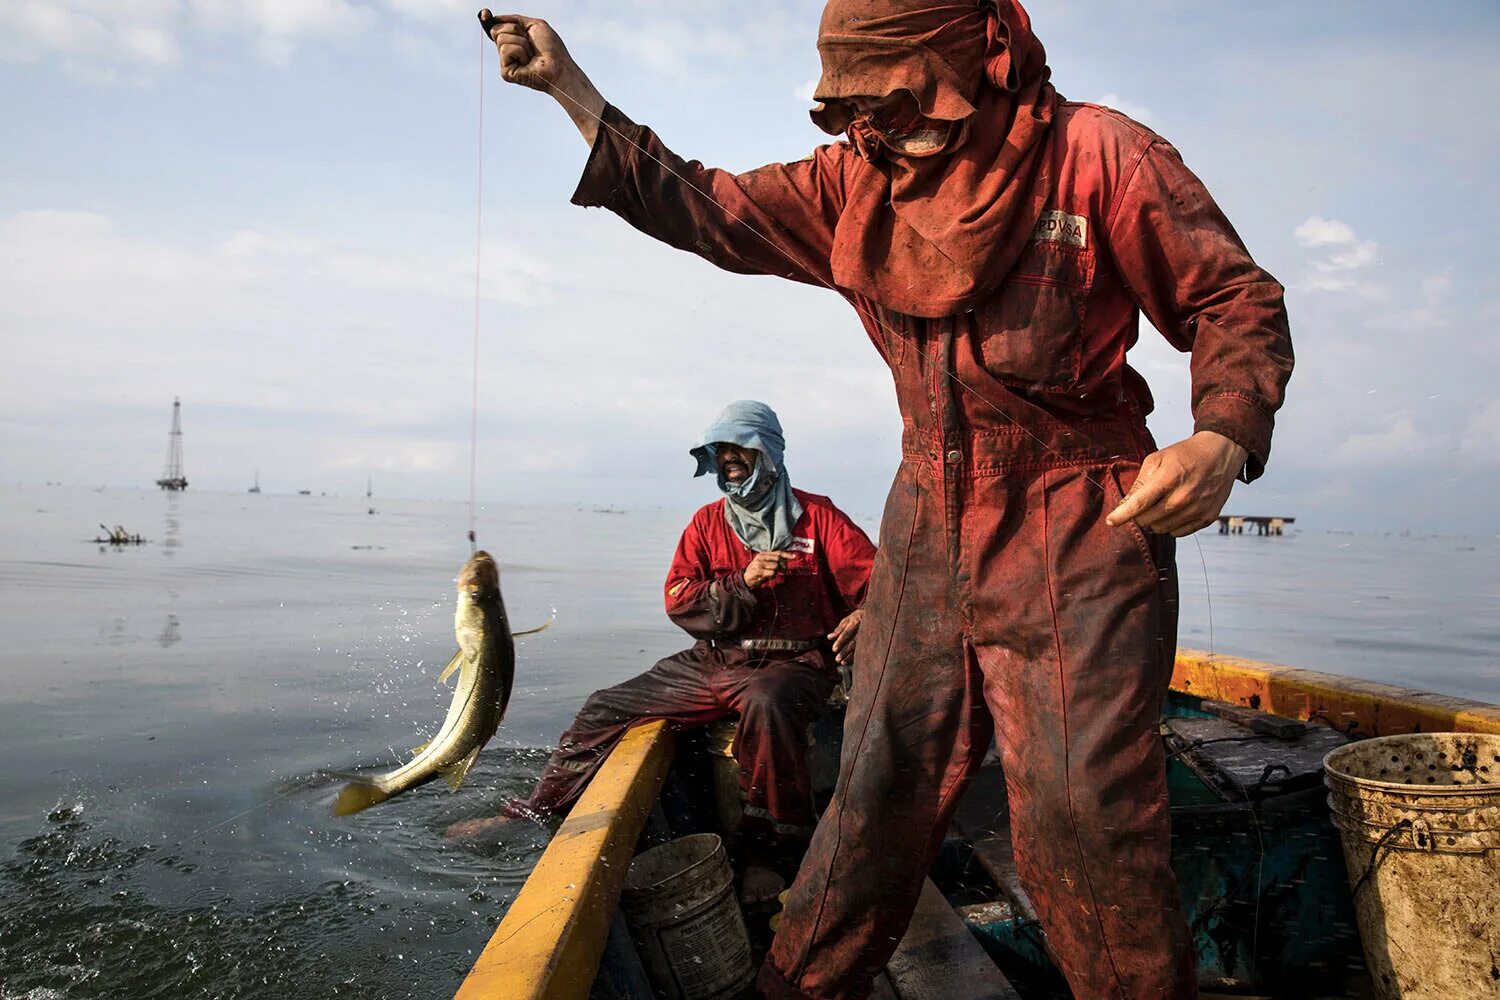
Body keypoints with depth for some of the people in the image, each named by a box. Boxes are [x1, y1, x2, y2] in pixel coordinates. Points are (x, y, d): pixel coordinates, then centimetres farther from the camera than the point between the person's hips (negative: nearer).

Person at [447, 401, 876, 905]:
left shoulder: (816, 517, -1)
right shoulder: (707, 522, 11)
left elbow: (878, 583, -6)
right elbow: (679, 601, 1)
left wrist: (860, 619, -29)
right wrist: (742, 584, -15)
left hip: (792, 663, -5)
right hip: (711, 661, 5)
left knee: (768, 704, -41)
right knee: (604, 708, 2)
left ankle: (764, 854, -26)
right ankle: (532, 813, 19)